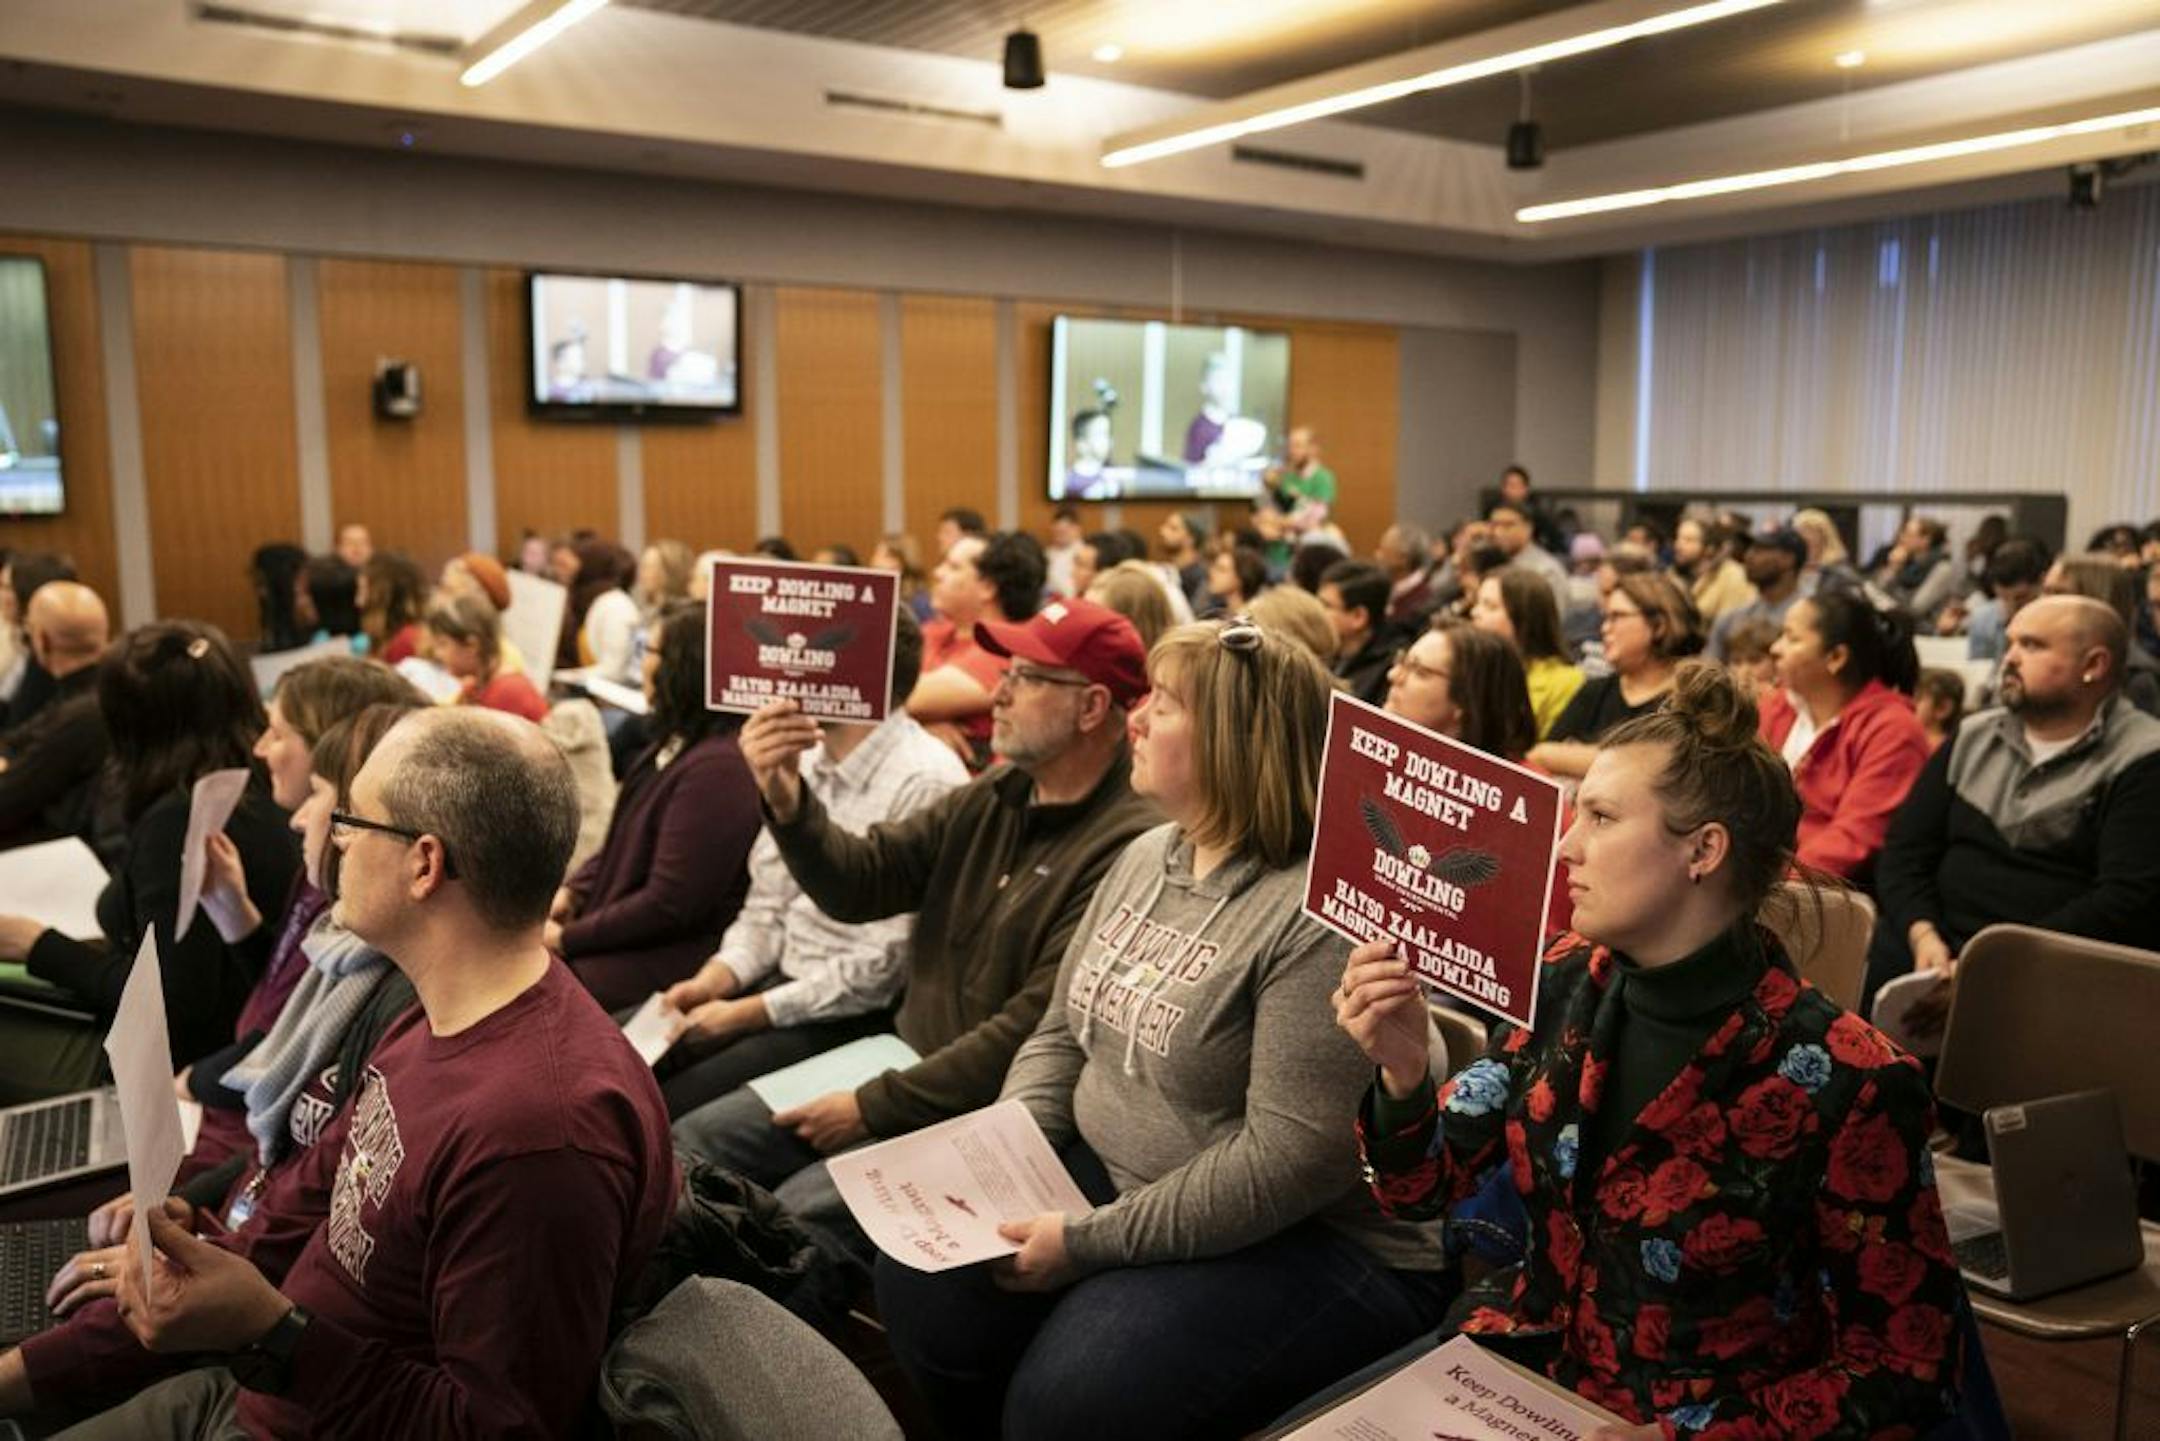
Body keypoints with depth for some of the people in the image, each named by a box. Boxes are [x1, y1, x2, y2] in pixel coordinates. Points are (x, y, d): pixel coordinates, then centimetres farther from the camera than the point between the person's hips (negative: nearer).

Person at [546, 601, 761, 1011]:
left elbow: (668, 906, -22)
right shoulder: (674, 745, 9)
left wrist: (567, 939, -14)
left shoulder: (717, 767, -23)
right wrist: (572, 892, 2)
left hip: (672, 958, -10)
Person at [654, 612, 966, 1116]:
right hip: (780, 982, 8)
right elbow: (767, 904, 15)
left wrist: (747, 1013, -16)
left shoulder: (925, 782, -19)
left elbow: (885, 966, -20)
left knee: (674, 1106, -20)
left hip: (851, 1016, -8)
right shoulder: (807, 762, 9)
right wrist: (714, 979, -4)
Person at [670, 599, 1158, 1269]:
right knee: (693, 1141, 4)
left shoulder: (1127, 848, -21)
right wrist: (787, 801, -15)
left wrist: (874, 1107, -16)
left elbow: (1033, 1030, -23)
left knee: (798, 1213, -23)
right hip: (908, 1062, 8)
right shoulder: (995, 796, 8)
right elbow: (860, 883, 4)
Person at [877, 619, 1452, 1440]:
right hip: (1111, 1183, 8)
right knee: (921, 1283, -5)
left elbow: (1294, 1158, -26)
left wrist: (1090, 1242, -22)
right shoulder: (1145, 857, 6)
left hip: (1308, 1243, -8)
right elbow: (1061, 1035, 13)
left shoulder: (1321, 914, -23)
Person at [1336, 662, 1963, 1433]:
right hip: (1523, 1375, 4)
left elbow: (1906, 1370, -10)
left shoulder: (1844, 1081, -20)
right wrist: (1402, 1073, -19)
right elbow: (1424, 1188, 0)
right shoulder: (1569, 983, -6)